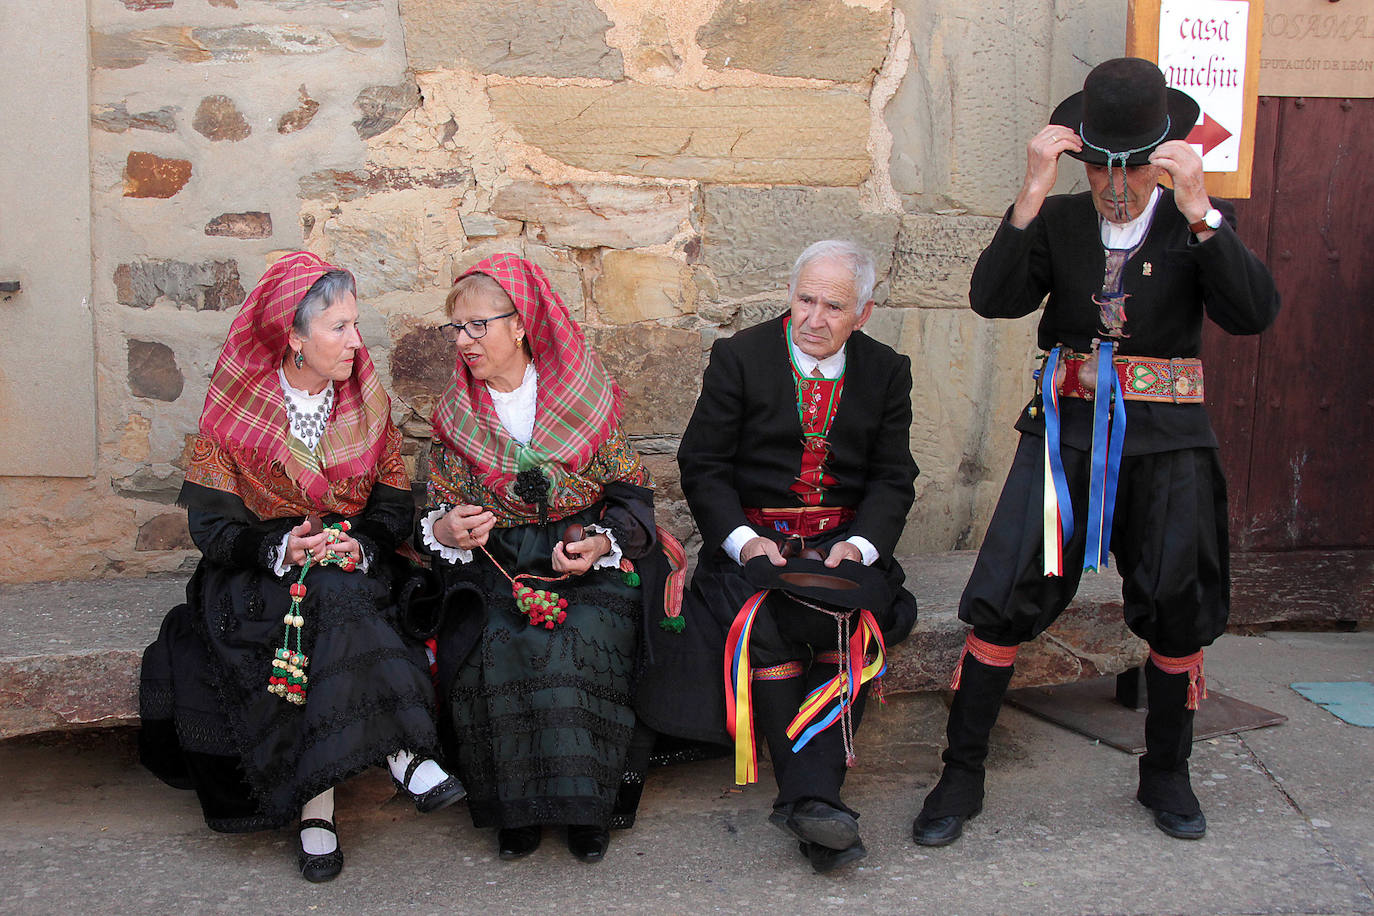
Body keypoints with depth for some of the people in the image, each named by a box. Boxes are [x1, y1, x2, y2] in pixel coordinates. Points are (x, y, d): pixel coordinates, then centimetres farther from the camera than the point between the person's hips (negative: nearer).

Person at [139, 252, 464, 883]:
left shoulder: (368, 404, 4)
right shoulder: (237, 412, -4)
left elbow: (393, 505, 4)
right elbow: (212, 524, -6)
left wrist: (360, 545, -18)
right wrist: (284, 548, -23)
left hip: (355, 567, 2)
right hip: (258, 572, -2)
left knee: (324, 606, -33)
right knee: (328, 601, -35)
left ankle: (318, 805, -32)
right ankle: (399, 752, -33)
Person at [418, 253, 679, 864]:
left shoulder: (583, 396, 1)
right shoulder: (456, 414, 8)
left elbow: (630, 489, 4)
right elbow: (438, 507, 11)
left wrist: (601, 542, -15)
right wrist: (445, 529, -14)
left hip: (592, 561, -1)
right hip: (495, 565, 2)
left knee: (582, 641, -30)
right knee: (499, 647, -28)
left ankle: (587, 802, -13)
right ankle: (516, 808, -13)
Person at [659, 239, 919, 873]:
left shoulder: (886, 372, 9)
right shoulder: (740, 357, 3)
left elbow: (893, 478, 10)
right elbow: (701, 464, 1)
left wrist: (861, 543, -10)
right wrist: (743, 538, -14)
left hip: (844, 541, 1)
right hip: (753, 539, -1)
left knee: (853, 621, -31)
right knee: (763, 623, -32)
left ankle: (811, 798, -35)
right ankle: (811, 799, -28)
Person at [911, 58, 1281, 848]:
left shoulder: (1200, 222, 2)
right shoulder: (1058, 220, 3)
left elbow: (1254, 313, -15)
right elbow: (993, 300, -13)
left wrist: (1198, 210, -25)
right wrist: (1033, 193, -22)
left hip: (1166, 440, 1)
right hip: (1068, 430, 0)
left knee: (1178, 612, 7)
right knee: (1006, 601, -6)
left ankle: (1166, 775, 30)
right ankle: (962, 776, 8)